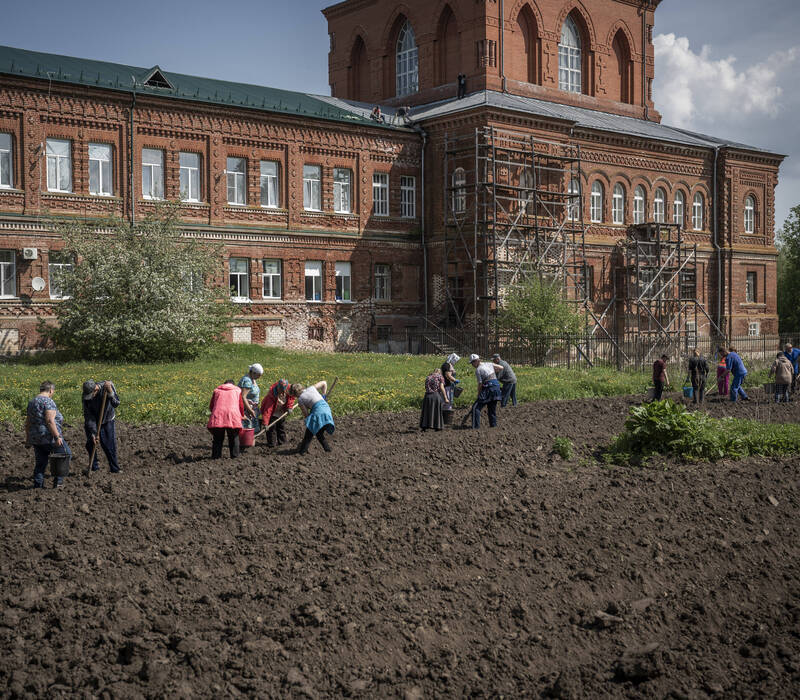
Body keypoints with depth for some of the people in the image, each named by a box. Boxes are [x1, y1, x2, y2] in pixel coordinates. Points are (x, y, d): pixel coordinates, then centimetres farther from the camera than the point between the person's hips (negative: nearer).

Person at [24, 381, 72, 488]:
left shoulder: (31, 402, 13)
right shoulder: (48, 401, -13)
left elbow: (27, 423, 17)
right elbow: (50, 421, -21)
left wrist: (28, 439, 22)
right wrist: (57, 436, -20)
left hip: (35, 438, 8)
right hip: (49, 438, -8)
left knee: (40, 462, 15)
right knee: (66, 454, 8)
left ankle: (37, 485, 14)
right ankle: (58, 480, 5)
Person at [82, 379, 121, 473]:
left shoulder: (108, 386, -25)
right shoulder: (86, 396, -22)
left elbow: (116, 403, -26)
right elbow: (88, 416, -20)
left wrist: (110, 392, -43)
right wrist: (93, 433, -26)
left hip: (108, 421, 0)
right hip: (93, 422, 0)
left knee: (110, 445, -2)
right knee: (91, 444, -4)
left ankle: (114, 468, 10)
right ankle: (94, 466, 14)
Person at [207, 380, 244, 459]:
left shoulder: (217, 390, 22)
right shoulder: (237, 390, 20)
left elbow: (211, 407, 20)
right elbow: (241, 405, 18)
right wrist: (242, 416, 35)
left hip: (217, 416, 1)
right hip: (233, 416, -1)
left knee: (217, 438, 14)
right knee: (233, 438, 14)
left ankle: (216, 456, 12)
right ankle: (234, 456, 13)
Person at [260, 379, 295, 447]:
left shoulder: (288, 391, -24)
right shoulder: (272, 394, -37)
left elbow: (291, 398, 2)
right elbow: (268, 410, -39)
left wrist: (290, 407, -12)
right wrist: (265, 423, -42)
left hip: (281, 413, 5)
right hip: (273, 414, -5)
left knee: (282, 428, 16)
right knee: (271, 428, -5)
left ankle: (282, 442, 31)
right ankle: (271, 444, 7)